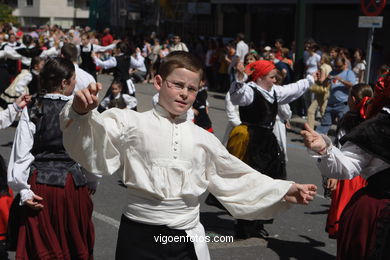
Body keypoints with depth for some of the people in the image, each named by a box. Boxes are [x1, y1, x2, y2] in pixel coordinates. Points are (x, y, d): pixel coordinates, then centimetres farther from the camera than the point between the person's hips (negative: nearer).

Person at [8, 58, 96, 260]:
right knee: (75, 242, 18)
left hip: (38, 185, 1)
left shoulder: (31, 112, -5)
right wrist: (92, 182, 11)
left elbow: (21, 154, -8)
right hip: (71, 184, -1)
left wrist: (23, 190, -2)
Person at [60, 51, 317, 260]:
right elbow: (93, 142, -13)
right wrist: (82, 112, -33)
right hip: (139, 235, -3)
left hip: (187, 237, 3)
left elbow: (239, 178, 17)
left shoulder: (203, 138, 11)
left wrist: (285, 192, 14)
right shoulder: (132, 124, 0)